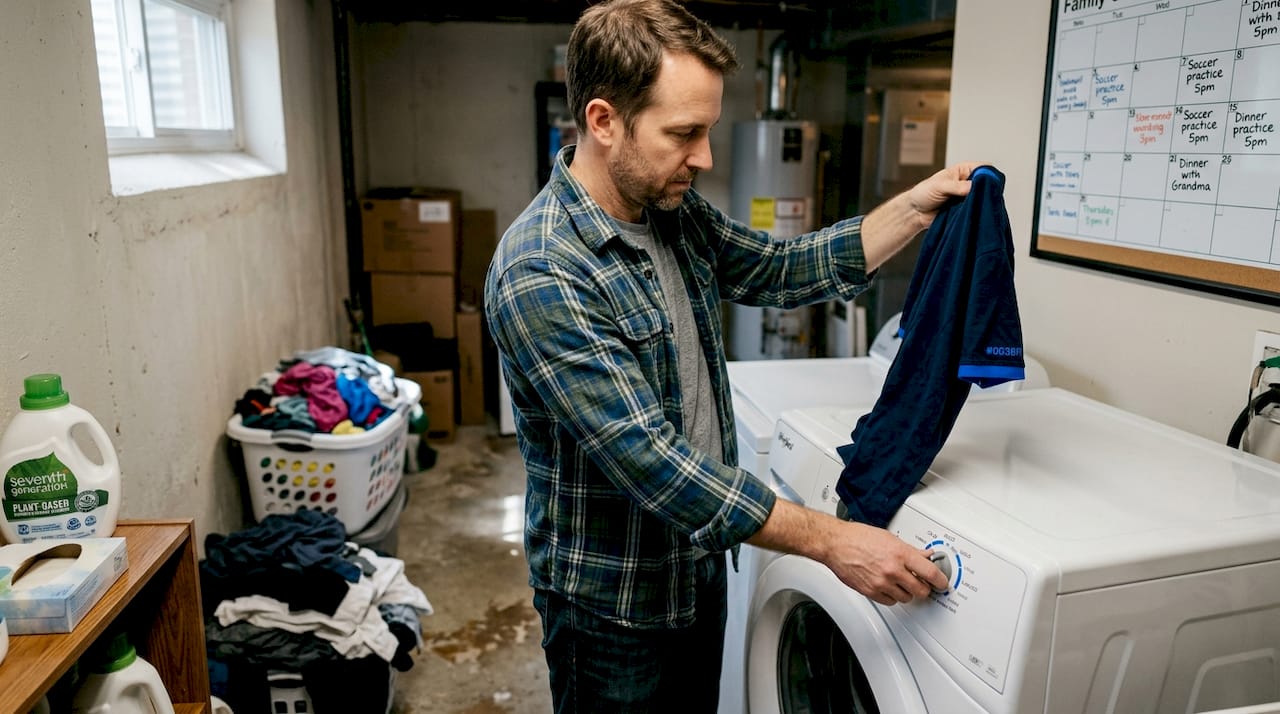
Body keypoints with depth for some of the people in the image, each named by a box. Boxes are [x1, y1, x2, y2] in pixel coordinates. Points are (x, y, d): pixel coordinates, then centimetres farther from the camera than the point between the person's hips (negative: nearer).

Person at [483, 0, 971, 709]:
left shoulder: (676, 213, -3)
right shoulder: (539, 277, -29)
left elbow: (783, 269, 9)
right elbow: (650, 463, -31)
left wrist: (914, 207, -2)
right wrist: (831, 541, -29)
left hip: (700, 566, 8)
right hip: (615, 601, -7)